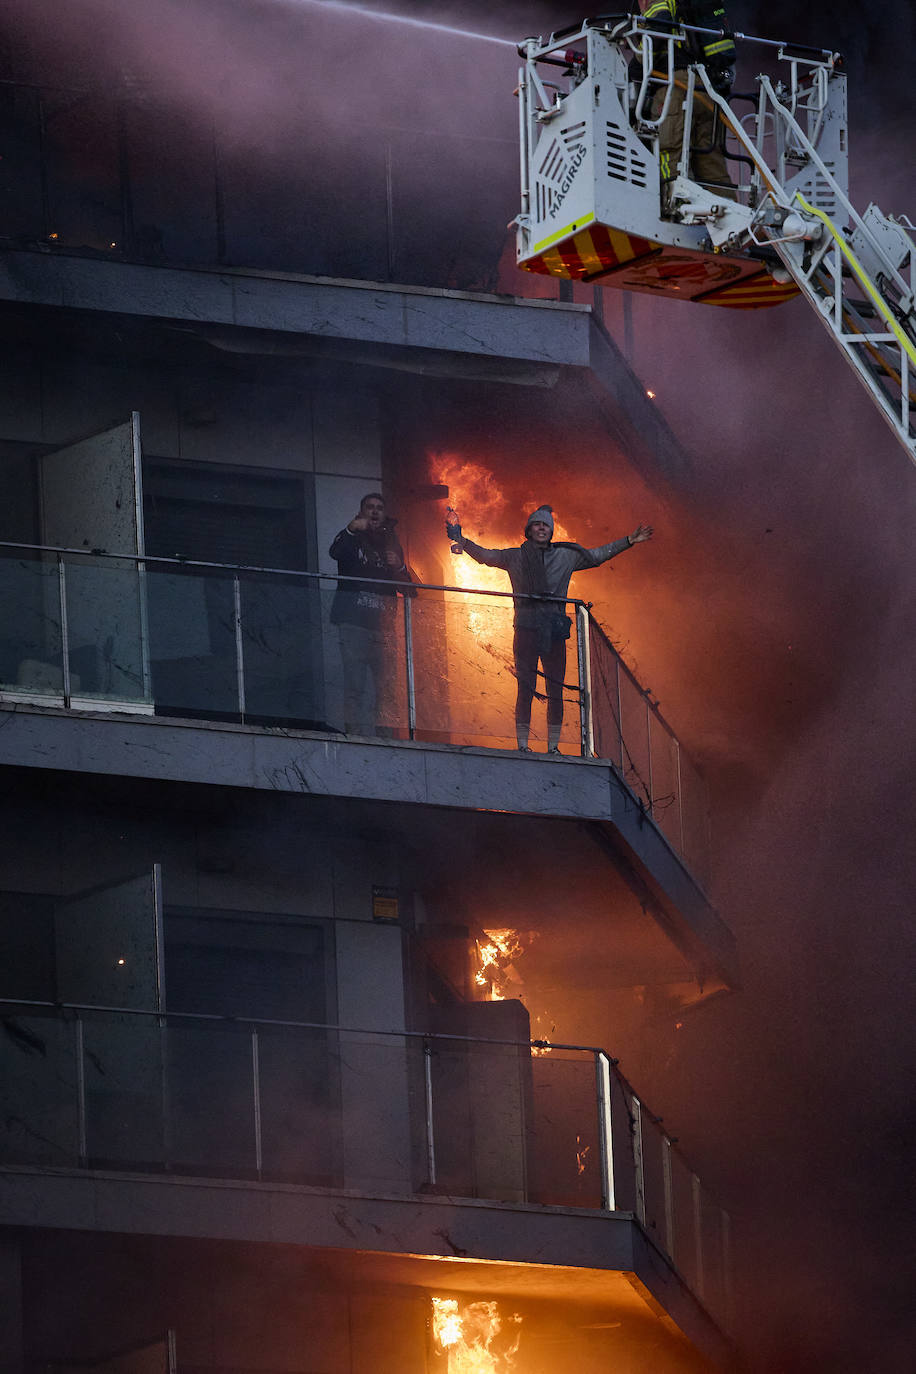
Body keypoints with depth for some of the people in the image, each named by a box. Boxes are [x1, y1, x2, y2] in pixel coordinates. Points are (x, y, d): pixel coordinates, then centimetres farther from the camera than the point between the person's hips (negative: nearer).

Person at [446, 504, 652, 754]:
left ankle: (553, 747, 5)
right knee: (525, 689, -6)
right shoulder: (515, 557, 9)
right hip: (527, 629, -2)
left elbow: (597, 555, 23)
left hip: (555, 632, 2)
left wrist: (629, 541, 22)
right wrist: (458, 537, -6)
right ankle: (522, 745, -4)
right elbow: (483, 555, 8)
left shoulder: (566, 556, 14)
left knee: (555, 691, 0)